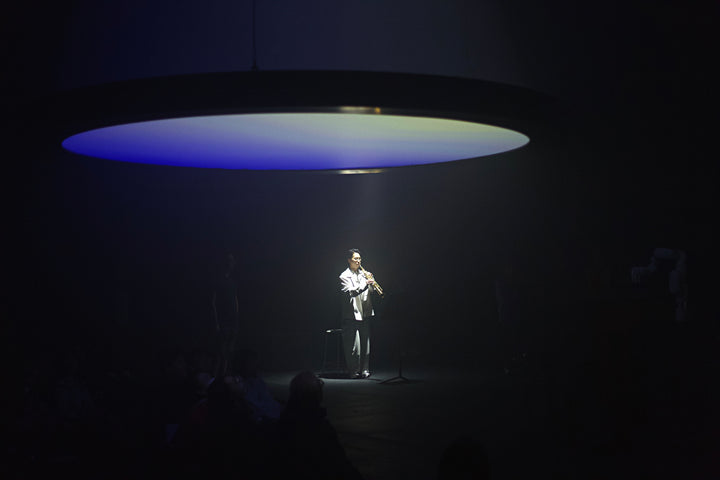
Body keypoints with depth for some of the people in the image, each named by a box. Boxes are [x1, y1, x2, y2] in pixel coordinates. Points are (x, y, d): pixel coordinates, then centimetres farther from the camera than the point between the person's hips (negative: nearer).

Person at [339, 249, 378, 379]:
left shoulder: (363, 274, 16)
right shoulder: (344, 276, -2)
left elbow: (372, 291, 13)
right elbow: (351, 292, -17)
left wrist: (371, 283, -7)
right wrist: (365, 284, -27)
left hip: (365, 314, 6)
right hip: (352, 315, -6)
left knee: (366, 344, 6)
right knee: (353, 345, -7)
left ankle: (365, 370, 11)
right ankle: (354, 371, -1)